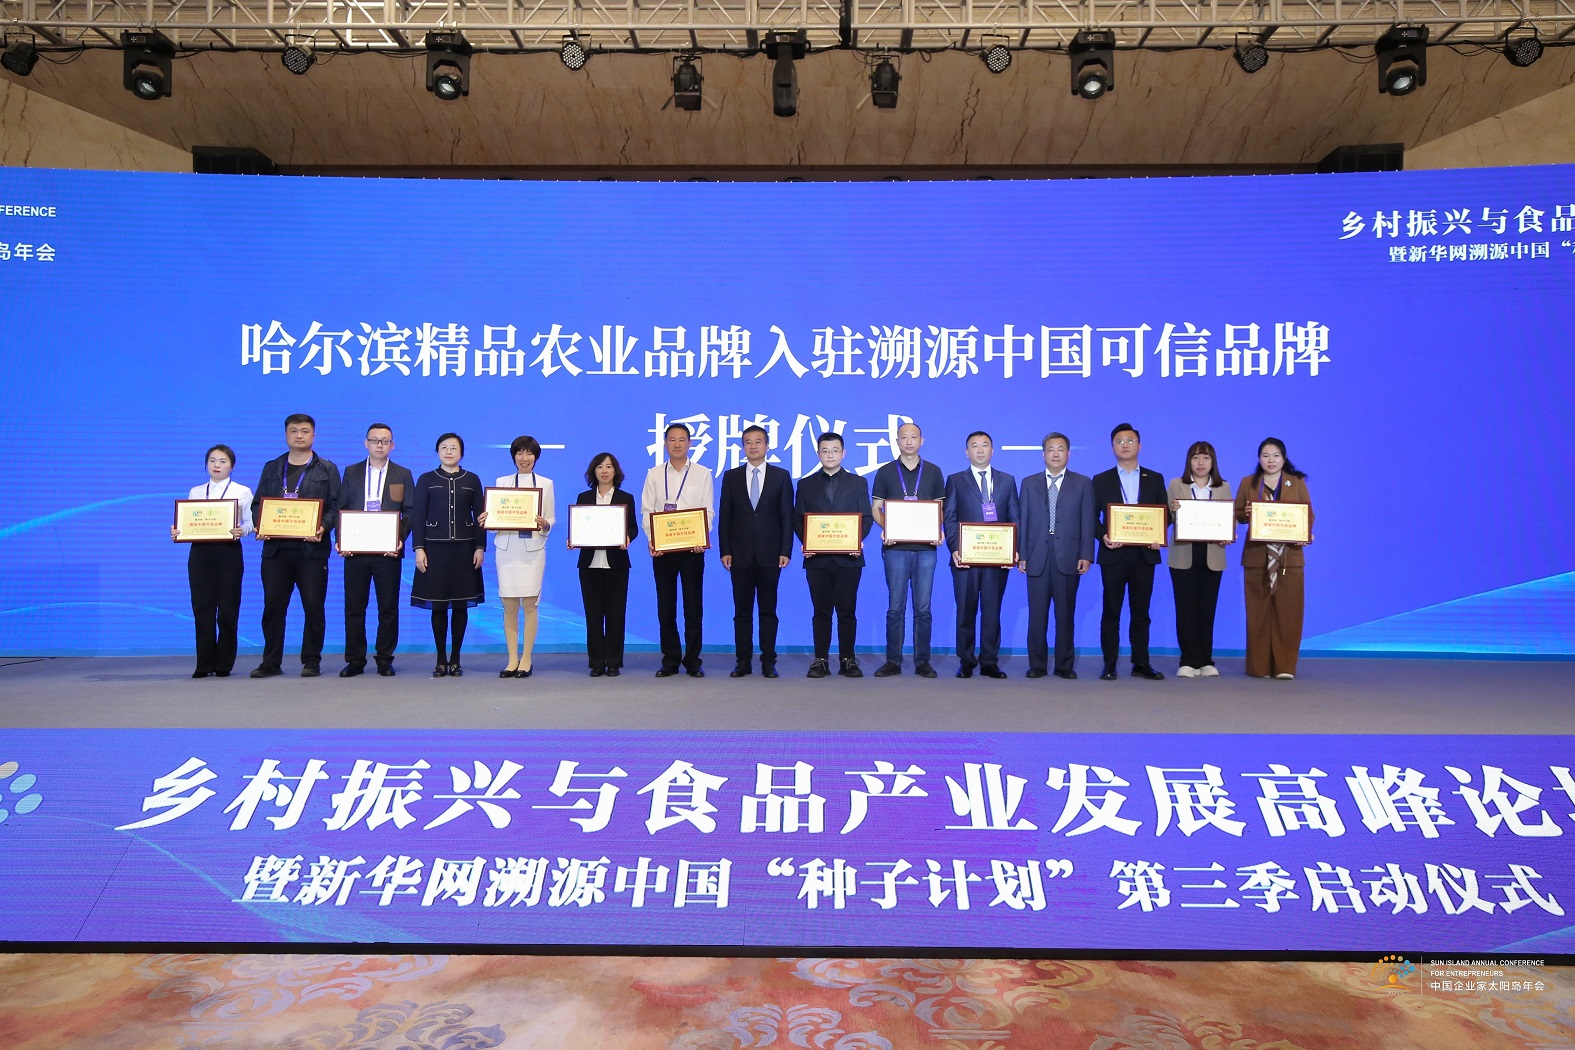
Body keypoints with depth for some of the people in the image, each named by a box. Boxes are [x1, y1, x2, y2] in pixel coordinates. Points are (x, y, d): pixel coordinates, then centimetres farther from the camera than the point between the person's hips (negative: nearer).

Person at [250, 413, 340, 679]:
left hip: (312, 548, -2)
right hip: (276, 548, 3)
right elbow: (257, 504, 14)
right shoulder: (271, 468, 16)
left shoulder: (327, 470, 8)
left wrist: (324, 527, -16)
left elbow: (335, 506, 2)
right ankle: (271, 662, 11)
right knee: (272, 606, 3)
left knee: (313, 607, -1)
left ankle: (311, 661, 8)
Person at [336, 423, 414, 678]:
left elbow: (410, 512, 4)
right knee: (354, 607, 3)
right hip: (355, 549, 1)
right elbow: (341, 509, 9)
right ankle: (355, 660, 11)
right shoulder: (351, 472, 13)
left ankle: (385, 660, 10)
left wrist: (400, 539, -12)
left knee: (389, 608, 1)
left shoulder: (403, 474, 9)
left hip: (388, 551, -1)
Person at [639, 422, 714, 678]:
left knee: (693, 605, 0)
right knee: (665, 606, 4)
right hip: (662, 548, 1)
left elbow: (708, 511, 2)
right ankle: (670, 660, 12)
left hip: (692, 548, -1)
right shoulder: (654, 474, 9)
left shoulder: (702, 474, 7)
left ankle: (692, 661, 9)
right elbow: (647, 510, 4)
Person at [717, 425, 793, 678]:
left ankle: (768, 662, 9)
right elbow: (724, 516, 7)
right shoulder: (731, 477, 9)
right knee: (742, 611, 4)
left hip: (769, 555, -1)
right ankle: (743, 662, 9)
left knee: (768, 610, 4)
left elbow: (787, 516, 3)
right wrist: (725, 551, -1)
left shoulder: (781, 476, 6)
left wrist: (786, 551, -4)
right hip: (740, 555, 1)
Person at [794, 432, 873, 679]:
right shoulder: (806, 484, 12)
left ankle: (848, 660, 7)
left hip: (848, 557, -1)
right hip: (817, 558, 1)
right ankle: (821, 660, 8)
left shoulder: (858, 483, 10)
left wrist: (857, 539, -11)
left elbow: (866, 518, 6)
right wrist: (805, 541, -9)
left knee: (847, 611, 0)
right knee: (821, 611, 4)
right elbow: (797, 519, 8)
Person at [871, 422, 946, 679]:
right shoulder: (886, 472, 7)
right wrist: (884, 528, -12)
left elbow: (941, 508, 12)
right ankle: (893, 661, 8)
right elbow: (876, 508, 7)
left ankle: (922, 662, 10)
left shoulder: (933, 472, 10)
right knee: (895, 607, 1)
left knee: (923, 608, 3)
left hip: (926, 547, 1)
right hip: (895, 547, -1)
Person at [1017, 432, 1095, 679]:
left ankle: (1065, 665, 11)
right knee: (1037, 614, 2)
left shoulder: (1083, 483, 9)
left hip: (1068, 558, -1)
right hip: (1037, 557, 1)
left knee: (1066, 614, 3)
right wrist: (1021, 554, 1)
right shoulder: (1029, 483, 12)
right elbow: (1023, 521, 8)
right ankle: (1037, 665, 10)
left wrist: (1086, 555, -5)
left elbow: (1087, 522, 3)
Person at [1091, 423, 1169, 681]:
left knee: (1141, 612, 6)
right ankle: (1109, 665, 6)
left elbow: (1165, 514, 9)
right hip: (1114, 554, -1)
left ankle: (1141, 664, 12)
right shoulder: (1101, 480, 7)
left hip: (1144, 554, 1)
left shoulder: (1155, 479, 11)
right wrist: (1103, 536, -16)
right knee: (1111, 612, 1)